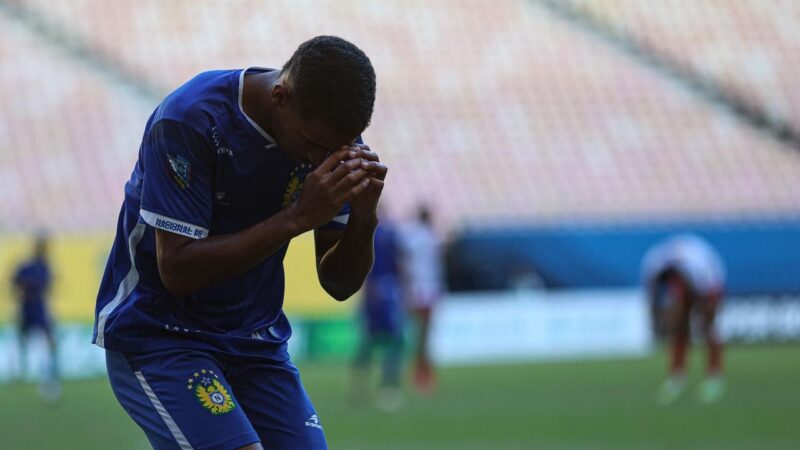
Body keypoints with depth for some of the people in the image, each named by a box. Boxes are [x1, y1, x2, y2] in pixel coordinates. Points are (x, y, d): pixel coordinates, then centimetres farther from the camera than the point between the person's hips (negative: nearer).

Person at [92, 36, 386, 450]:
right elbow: (177, 271, -24)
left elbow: (338, 284, 1)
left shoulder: (330, 134, -4)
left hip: (256, 339, 6)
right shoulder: (190, 121, -22)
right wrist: (297, 217, -29)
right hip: (155, 334, -6)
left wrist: (363, 220, -20)